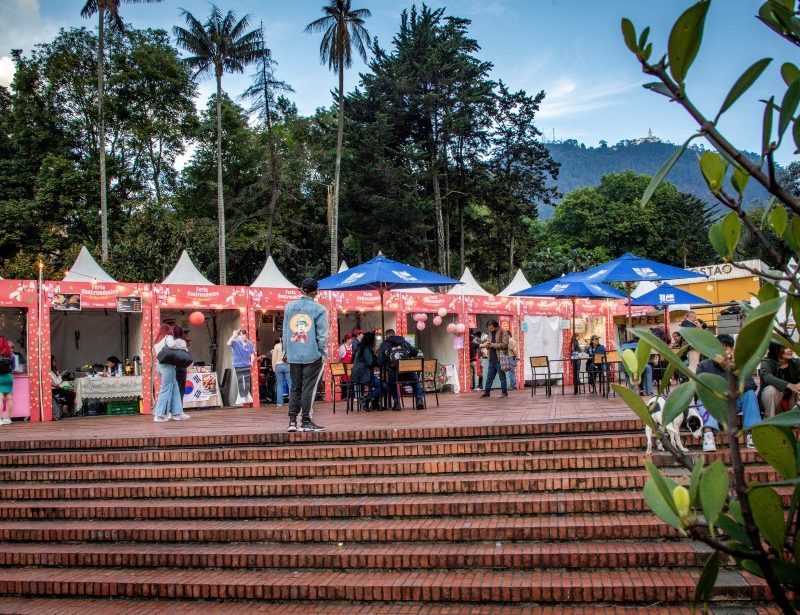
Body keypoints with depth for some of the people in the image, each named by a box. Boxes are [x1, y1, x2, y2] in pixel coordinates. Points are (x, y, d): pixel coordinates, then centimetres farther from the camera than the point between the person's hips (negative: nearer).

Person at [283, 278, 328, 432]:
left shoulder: (289, 307, 7)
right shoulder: (319, 309, -6)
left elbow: (285, 332, 10)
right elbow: (322, 334, -8)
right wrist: (323, 353, 1)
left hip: (293, 355, 4)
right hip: (313, 355, -4)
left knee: (295, 388, 13)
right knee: (309, 388, 1)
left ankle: (292, 421, 11)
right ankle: (306, 422, 3)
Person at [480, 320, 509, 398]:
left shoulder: (503, 333, -6)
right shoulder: (491, 333, 16)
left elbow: (504, 344, -15)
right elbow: (488, 343, 20)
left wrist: (492, 345, -16)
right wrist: (487, 345, -4)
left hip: (500, 358, -7)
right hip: (492, 359, 7)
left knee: (502, 376, 0)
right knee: (489, 376, 8)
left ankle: (504, 392, 7)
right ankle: (486, 392, 13)